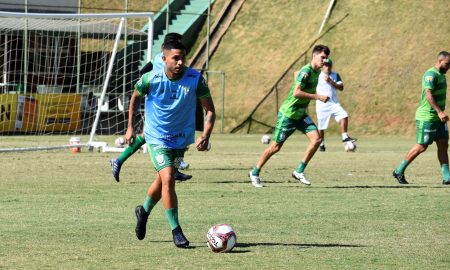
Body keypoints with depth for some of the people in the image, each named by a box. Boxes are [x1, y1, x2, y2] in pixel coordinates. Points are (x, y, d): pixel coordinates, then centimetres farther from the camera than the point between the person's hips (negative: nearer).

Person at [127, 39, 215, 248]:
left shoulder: (195, 79, -17)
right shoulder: (151, 79, -19)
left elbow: (209, 109, -8)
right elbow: (135, 97, 3)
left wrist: (205, 136, -21)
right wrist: (130, 127, 4)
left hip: (182, 138, 3)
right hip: (157, 138, -3)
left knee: (163, 180, 19)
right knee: (168, 180, -18)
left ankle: (143, 211, 47)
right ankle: (176, 231, -9)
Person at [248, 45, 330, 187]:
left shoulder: (317, 72, 4)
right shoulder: (306, 71, -23)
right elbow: (296, 93, -33)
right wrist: (318, 97, -31)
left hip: (301, 114, 8)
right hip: (288, 114, -8)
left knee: (316, 139, -11)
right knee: (276, 146, 2)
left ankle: (299, 171, -2)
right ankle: (255, 173, 20)